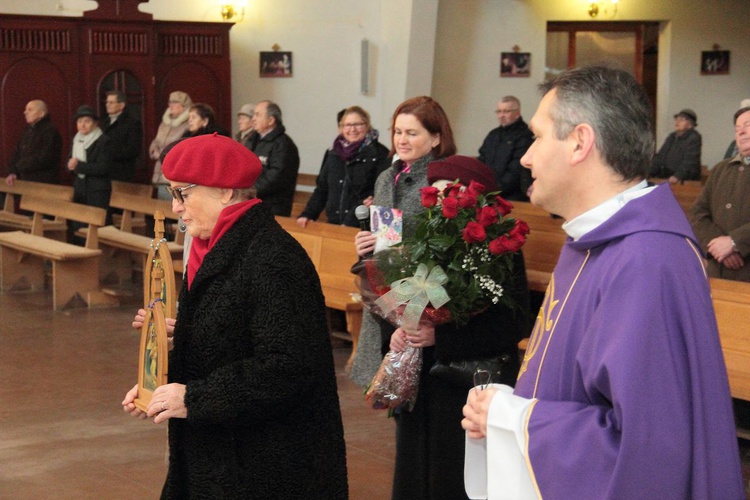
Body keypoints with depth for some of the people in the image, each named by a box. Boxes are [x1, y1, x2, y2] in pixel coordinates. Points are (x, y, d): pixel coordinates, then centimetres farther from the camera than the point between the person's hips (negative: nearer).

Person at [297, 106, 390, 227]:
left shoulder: (379, 153, -1)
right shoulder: (333, 154, 16)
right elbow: (321, 189, 19)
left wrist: (375, 200, -23)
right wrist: (307, 215, 9)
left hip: (363, 226, -4)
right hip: (333, 225, 4)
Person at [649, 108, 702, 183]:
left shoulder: (694, 138, -4)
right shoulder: (671, 137, 20)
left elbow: (689, 161, -16)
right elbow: (660, 157, 19)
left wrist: (677, 177, -29)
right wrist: (648, 173, 5)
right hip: (665, 178, 6)